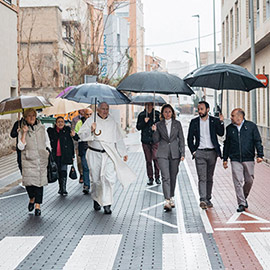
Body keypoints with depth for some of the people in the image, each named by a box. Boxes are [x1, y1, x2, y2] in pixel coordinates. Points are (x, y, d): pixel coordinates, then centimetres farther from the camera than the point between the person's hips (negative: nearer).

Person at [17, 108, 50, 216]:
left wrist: (48, 154, 13)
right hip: (28, 160, -1)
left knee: (39, 181, -3)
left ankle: (38, 206, 3)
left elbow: (47, 142, 20)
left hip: (41, 159, 1)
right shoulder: (22, 131, 4)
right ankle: (32, 199, 21)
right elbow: (21, 147, -6)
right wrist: (24, 133, -12)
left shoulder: (42, 128, 9)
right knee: (28, 181, -9)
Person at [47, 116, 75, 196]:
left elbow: (71, 143, 5)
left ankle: (63, 189, -9)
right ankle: (60, 188, 23)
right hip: (56, 155, 2)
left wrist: (72, 155, 4)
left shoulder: (67, 130, 3)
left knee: (64, 171, -10)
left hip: (65, 155, -2)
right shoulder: (51, 131, 6)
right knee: (58, 172, 9)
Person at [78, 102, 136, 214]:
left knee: (109, 178, -12)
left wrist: (123, 153, 17)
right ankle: (96, 199, 31)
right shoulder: (91, 120, 3)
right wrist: (91, 130, -24)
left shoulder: (112, 122, 12)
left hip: (109, 154, 1)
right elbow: (81, 134, -7)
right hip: (94, 154, -1)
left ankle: (107, 204, -7)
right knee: (95, 179, 7)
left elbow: (118, 138, 19)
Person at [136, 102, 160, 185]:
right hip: (145, 141, 2)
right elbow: (138, 127, 5)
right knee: (148, 160, 4)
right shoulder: (141, 115, 9)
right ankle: (150, 178, 11)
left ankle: (157, 177, -1)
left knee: (155, 158, -11)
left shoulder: (157, 114, 5)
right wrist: (144, 122, -11)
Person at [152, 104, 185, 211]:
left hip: (175, 153, 1)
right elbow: (156, 140, 5)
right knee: (165, 177, -12)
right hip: (163, 153, -1)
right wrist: (155, 131, -12)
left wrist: (182, 153, 1)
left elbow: (181, 139, 7)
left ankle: (171, 198, 26)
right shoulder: (159, 125, 6)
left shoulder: (177, 124, 6)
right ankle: (167, 201, -18)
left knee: (173, 177, 9)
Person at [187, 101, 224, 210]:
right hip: (199, 153, -1)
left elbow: (221, 133, -9)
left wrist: (221, 122, -20)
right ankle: (203, 200, -17)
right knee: (202, 178, -11)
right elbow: (190, 139, 9)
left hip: (212, 152, 1)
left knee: (209, 178, 10)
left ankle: (208, 199, 21)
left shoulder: (214, 121, 4)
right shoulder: (194, 122, 5)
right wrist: (193, 151, -1)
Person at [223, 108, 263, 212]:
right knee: (238, 182, -6)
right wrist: (225, 159, 13)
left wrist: (260, 155, -8)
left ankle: (244, 197, 31)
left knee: (249, 180, 6)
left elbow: (257, 141, 2)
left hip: (248, 159, -1)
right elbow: (227, 144, 15)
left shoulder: (251, 126, 3)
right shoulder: (229, 128, 9)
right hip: (235, 160, 1)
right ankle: (241, 204, -2)